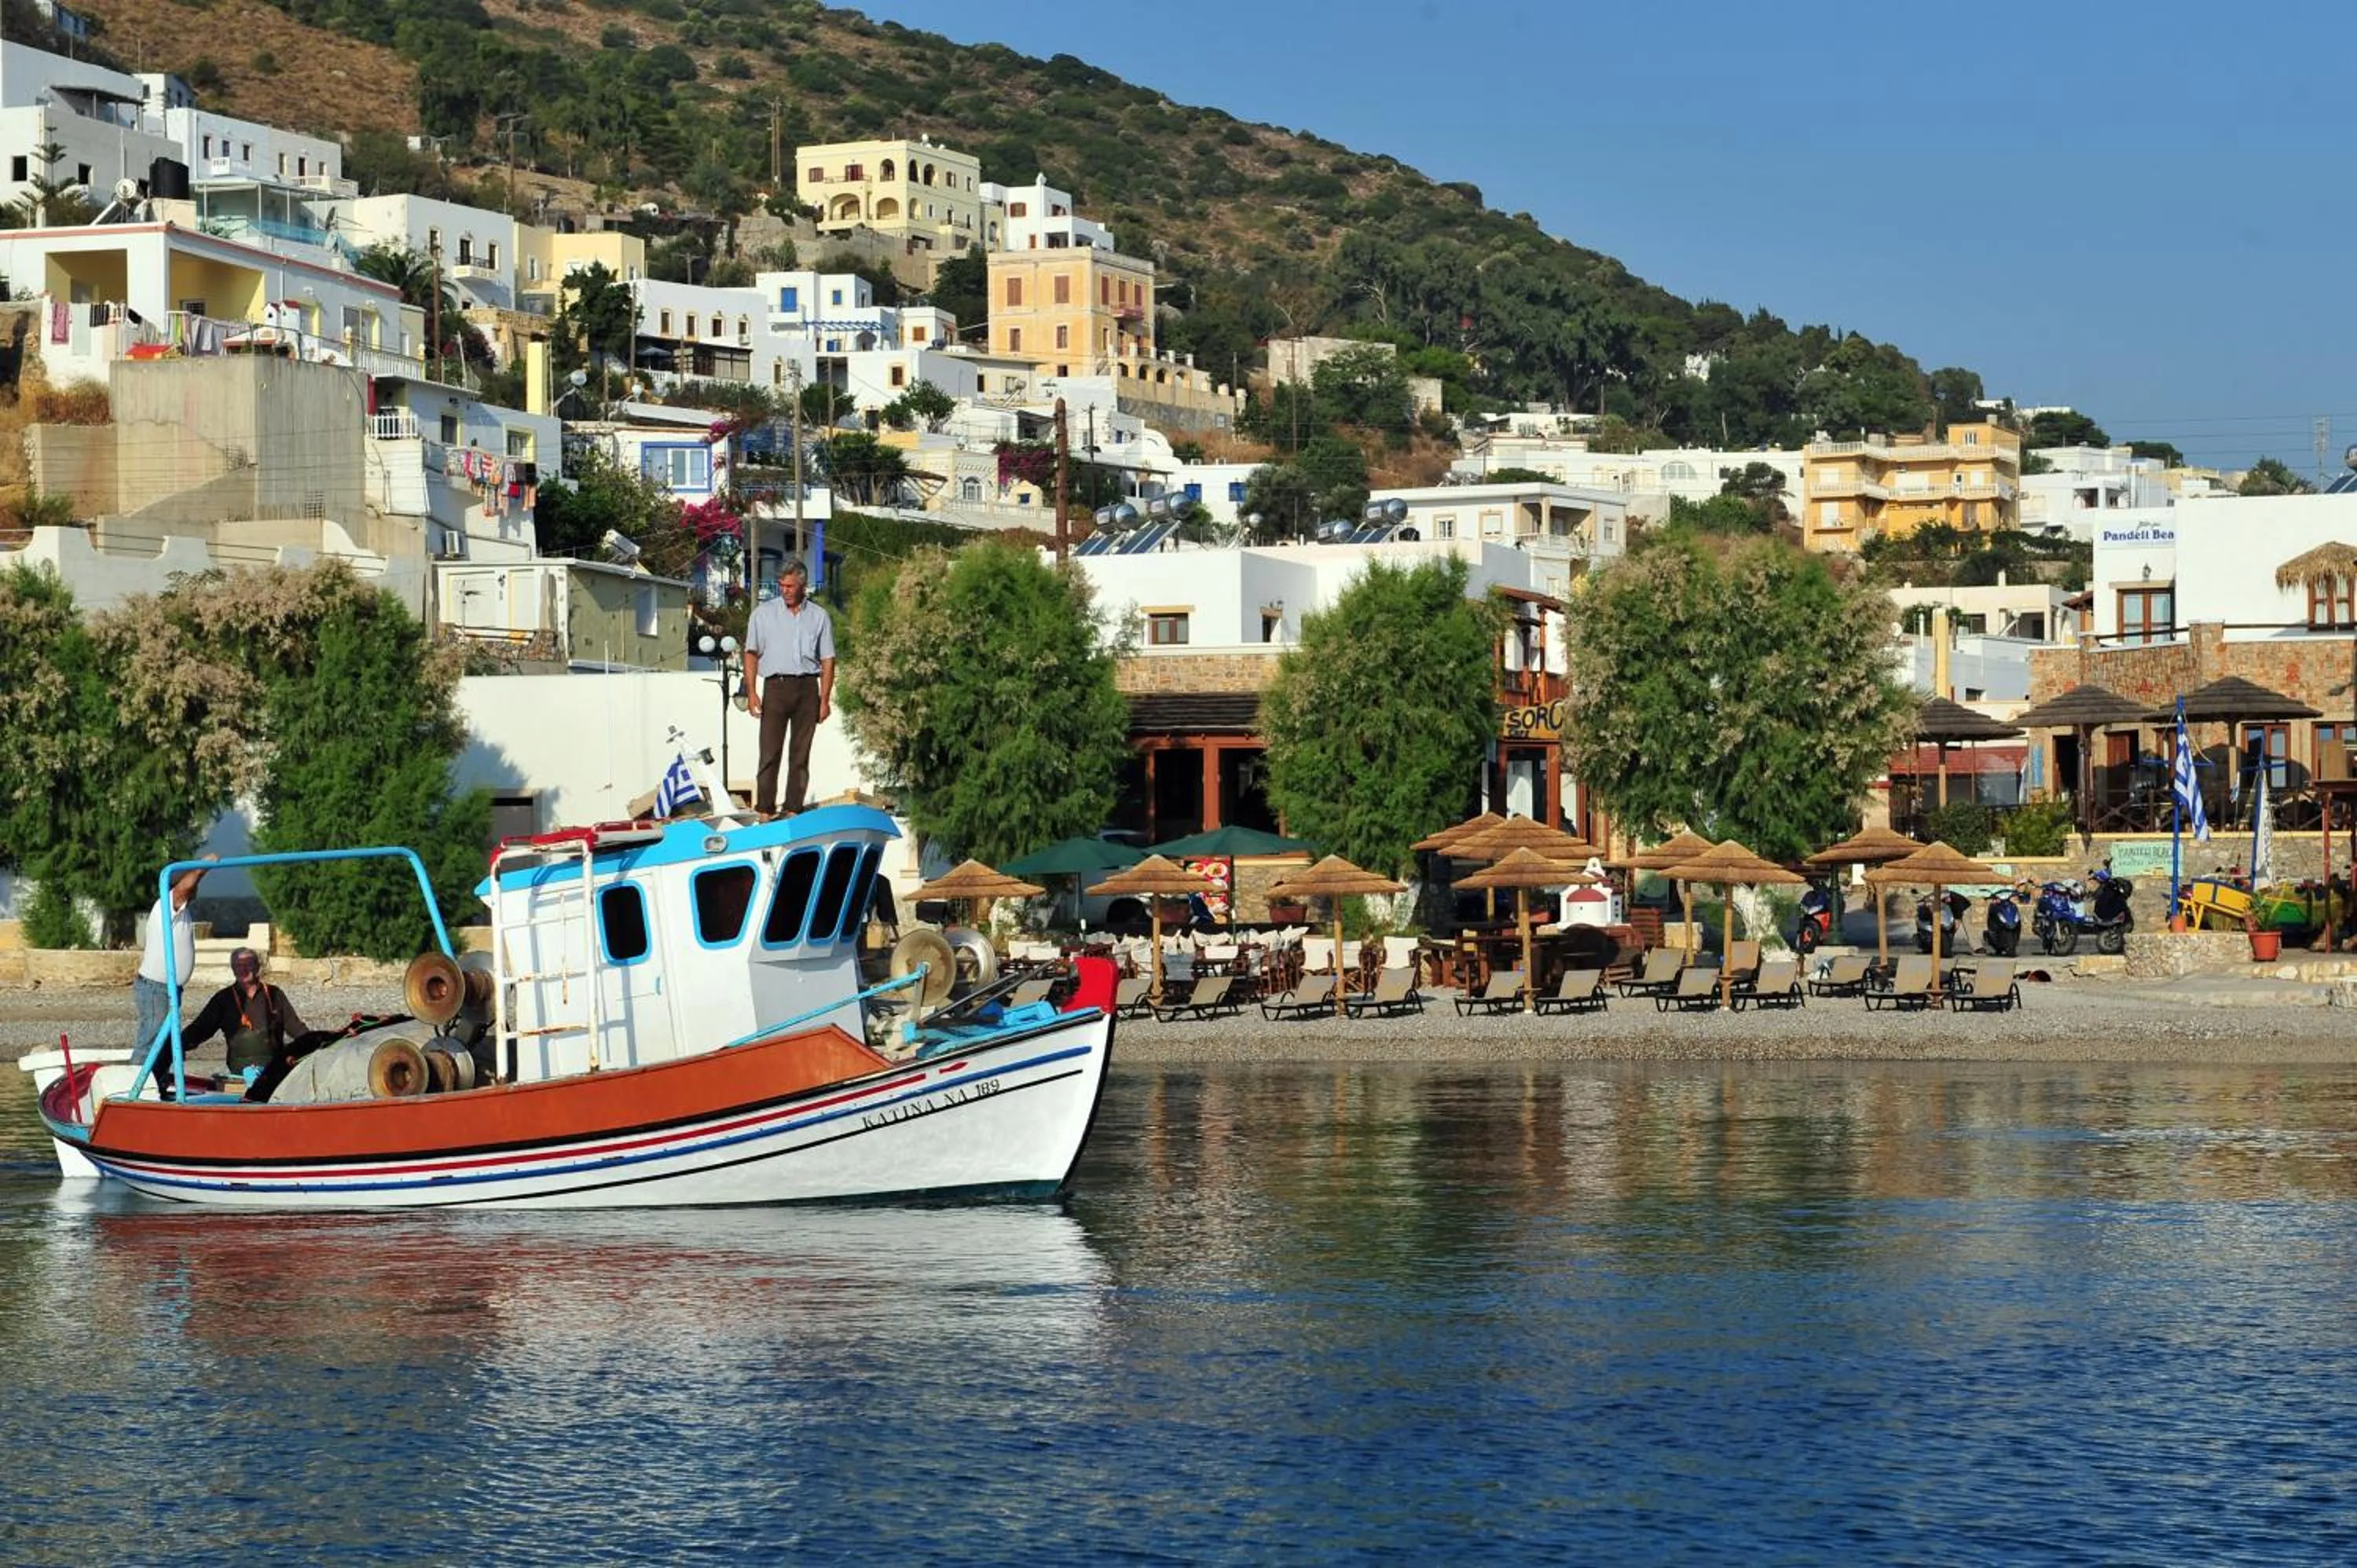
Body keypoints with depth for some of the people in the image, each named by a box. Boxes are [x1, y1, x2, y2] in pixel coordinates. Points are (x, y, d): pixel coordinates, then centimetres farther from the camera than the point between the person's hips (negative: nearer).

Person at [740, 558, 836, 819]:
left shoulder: (819, 616, 11)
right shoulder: (764, 613, 9)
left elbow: (827, 660, 10)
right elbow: (751, 654, 6)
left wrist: (825, 699, 2)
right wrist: (751, 692, -4)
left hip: (808, 687, 1)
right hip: (776, 686, -1)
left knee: (801, 754, 3)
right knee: (770, 752, -6)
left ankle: (794, 810, 8)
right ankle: (765, 811, -5)